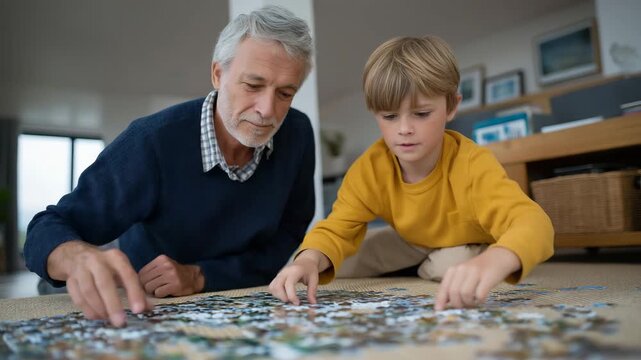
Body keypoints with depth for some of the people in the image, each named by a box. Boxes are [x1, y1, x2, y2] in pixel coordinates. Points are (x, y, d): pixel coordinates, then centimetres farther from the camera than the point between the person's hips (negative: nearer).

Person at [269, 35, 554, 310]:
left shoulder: (472, 164, -39)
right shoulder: (370, 168, -27)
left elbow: (532, 221, -52)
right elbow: (338, 228, -23)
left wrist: (490, 262, -76)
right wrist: (309, 260, -48)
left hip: (475, 247, -3)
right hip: (417, 244, 4)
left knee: (448, 264, -36)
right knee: (330, 265, -7)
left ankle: (427, 269, 2)